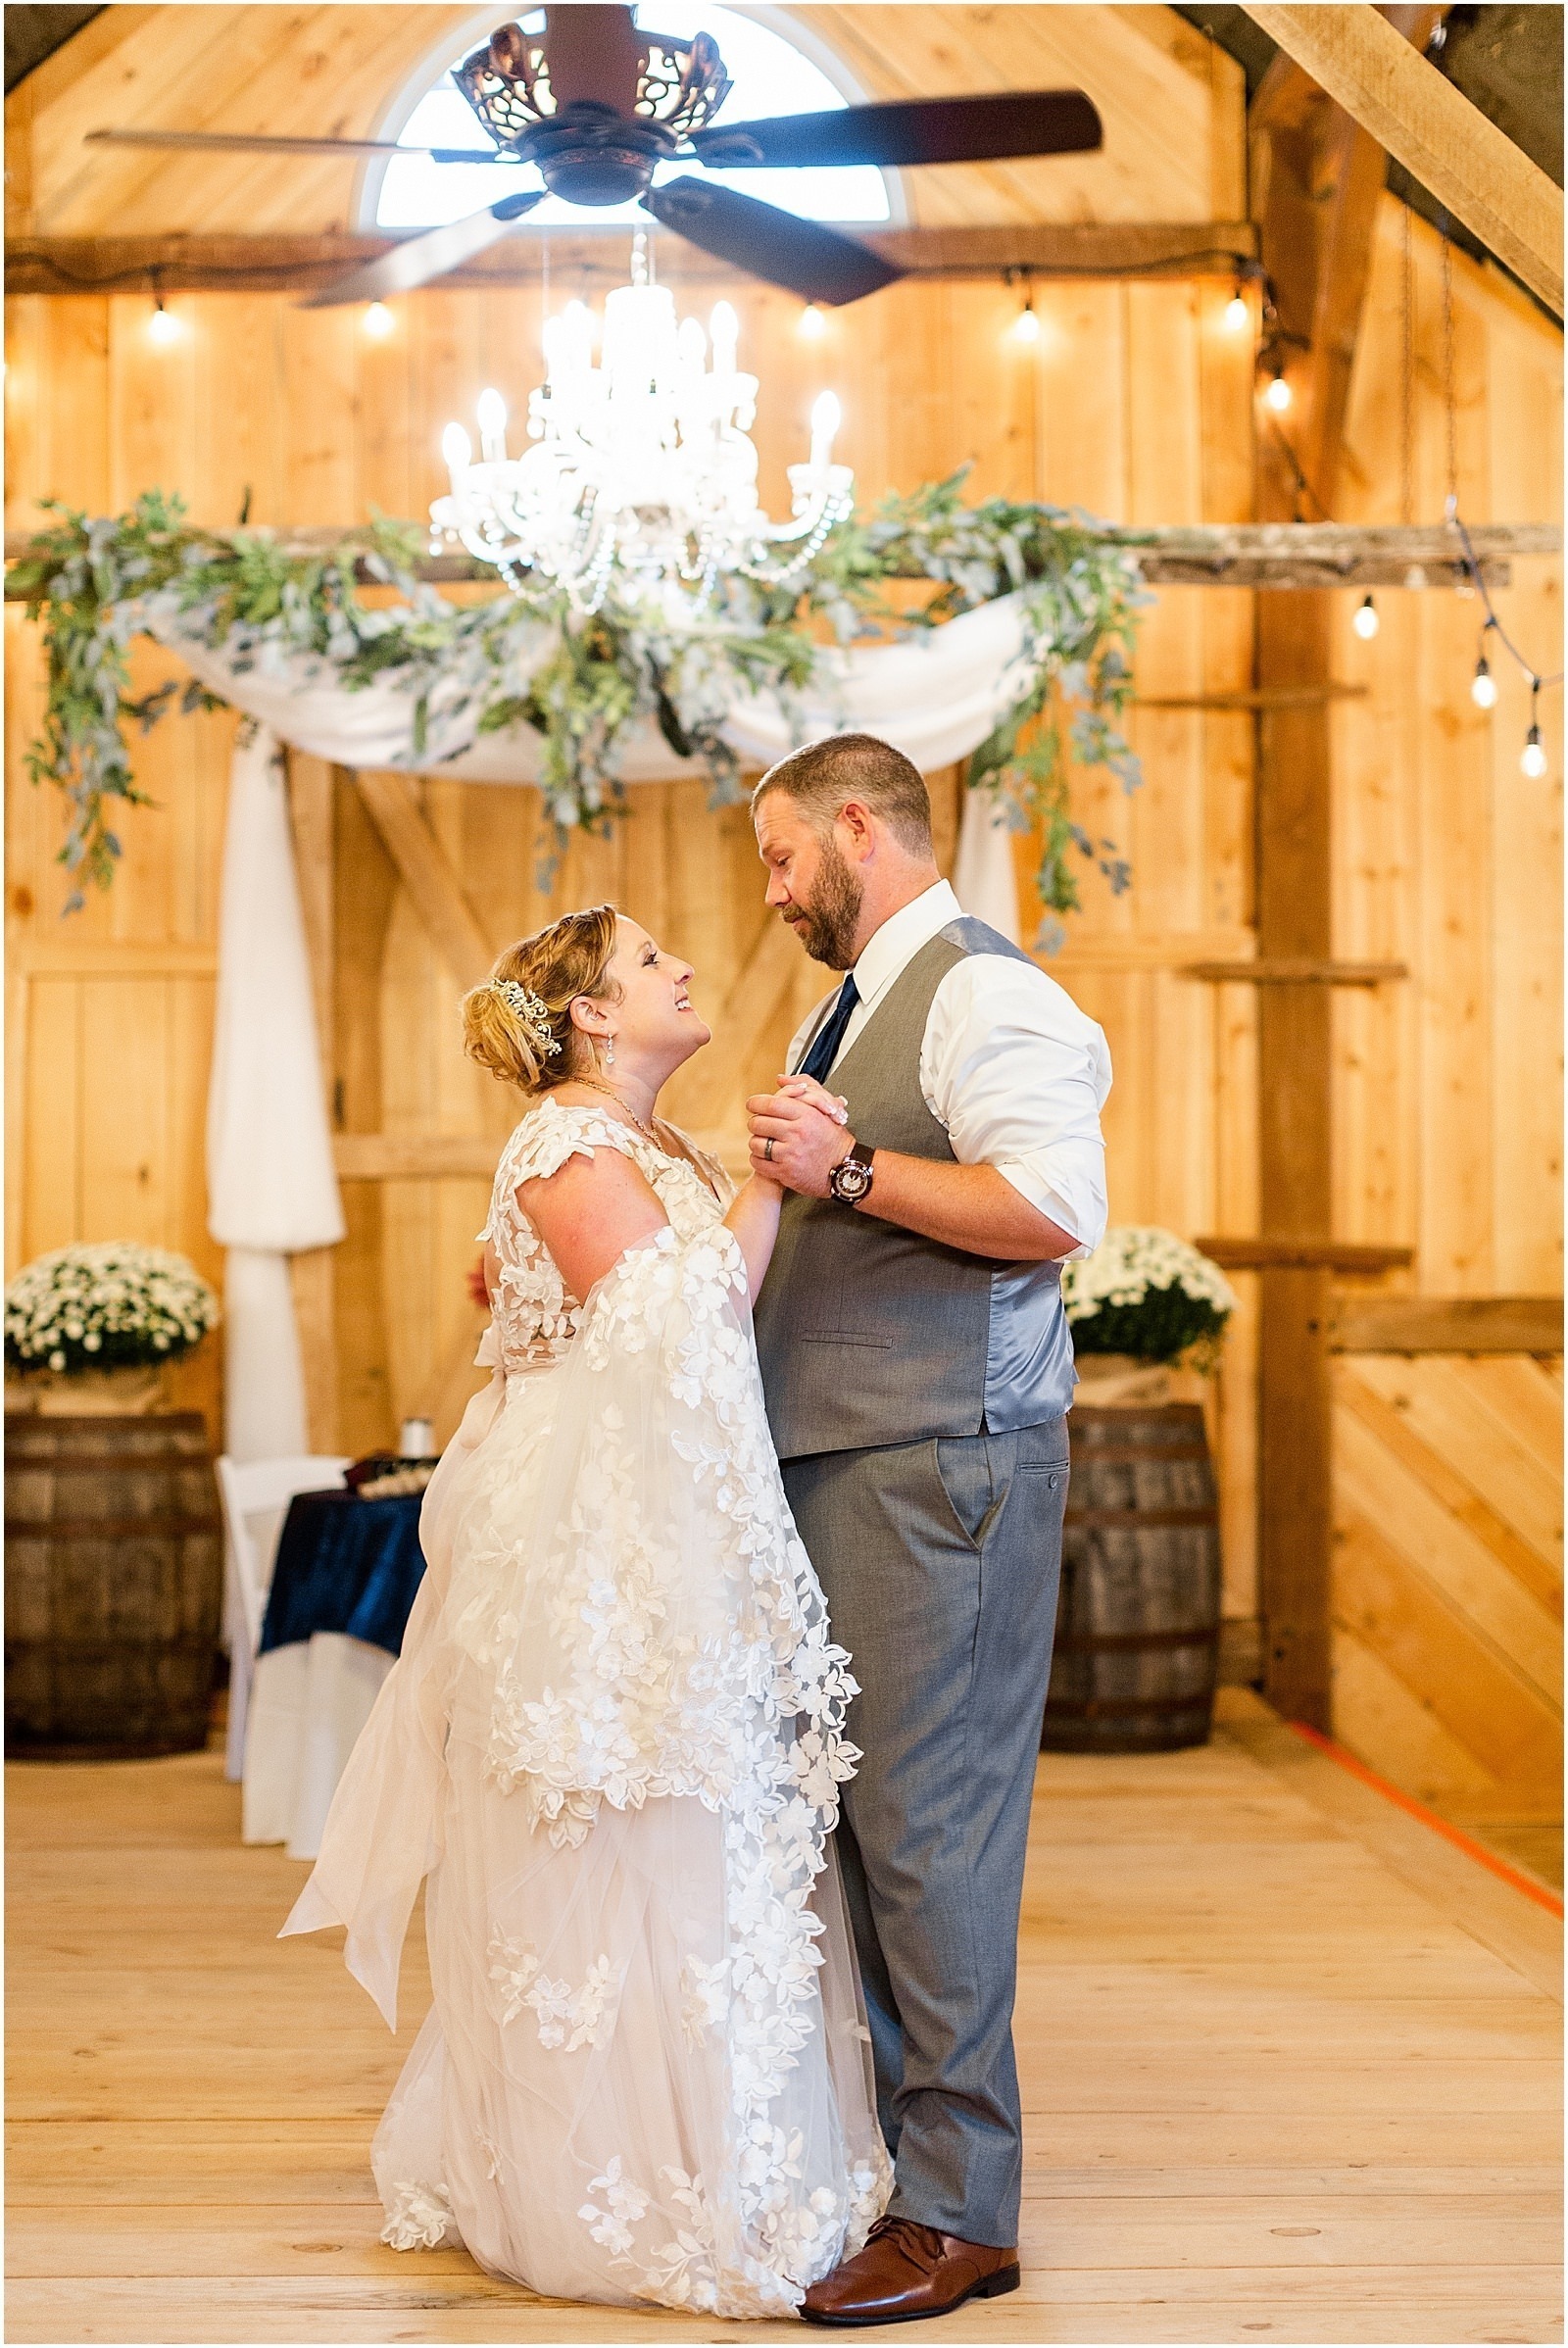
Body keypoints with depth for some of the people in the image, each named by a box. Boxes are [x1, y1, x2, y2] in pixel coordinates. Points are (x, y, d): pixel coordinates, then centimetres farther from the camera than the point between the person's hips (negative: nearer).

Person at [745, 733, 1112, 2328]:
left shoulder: (981, 992, -9)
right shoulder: (849, 1015, 21)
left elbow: (1056, 1210, -22)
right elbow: (810, 1229, 31)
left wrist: (847, 1170, -19)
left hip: (939, 1463, -9)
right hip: (833, 1462, 9)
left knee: (926, 1820, -7)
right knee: (861, 1816, 11)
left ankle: (960, 2211, -1)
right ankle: (882, 2144, 21)